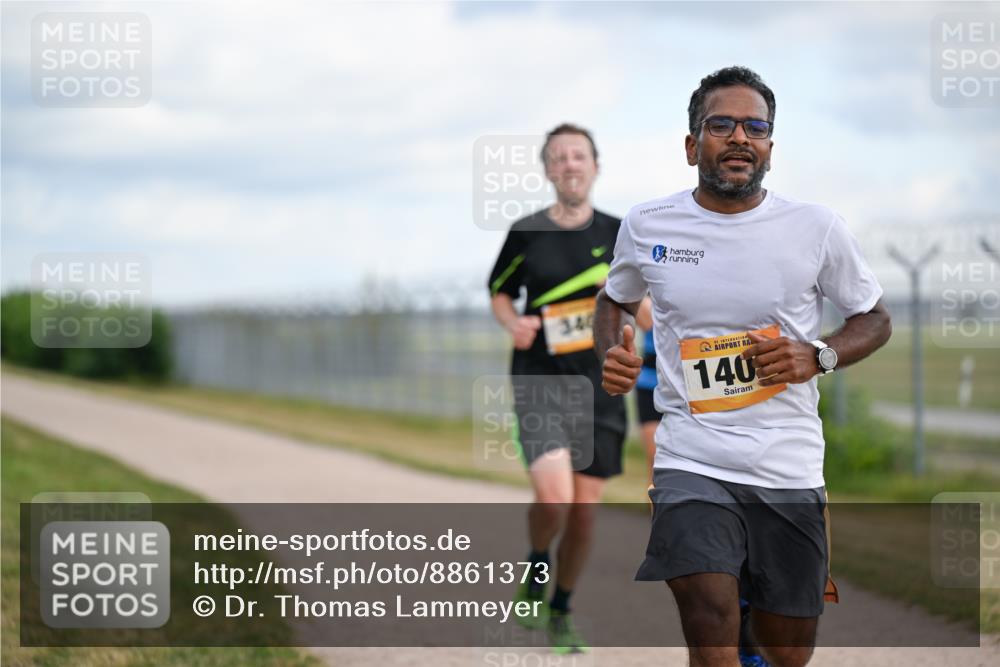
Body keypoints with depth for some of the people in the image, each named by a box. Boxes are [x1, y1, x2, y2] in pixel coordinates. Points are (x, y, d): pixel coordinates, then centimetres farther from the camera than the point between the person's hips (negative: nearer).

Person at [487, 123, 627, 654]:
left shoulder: (617, 234, 5)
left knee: (584, 512, 5)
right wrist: (514, 323, -7)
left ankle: (560, 612, 26)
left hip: (600, 388, 2)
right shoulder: (526, 234, 0)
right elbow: (499, 292, 14)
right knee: (554, 499, -20)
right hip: (540, 385, -2)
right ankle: (536, 572, 12)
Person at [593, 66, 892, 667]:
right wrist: (611, 354, 0)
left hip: (790, 468, 1)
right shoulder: (647, 226, 3)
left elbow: (875, 320, 11)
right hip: (691, 462, -1)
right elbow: (615, 300, 22)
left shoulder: (818, 228, -1)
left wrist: (817, 358, -9)